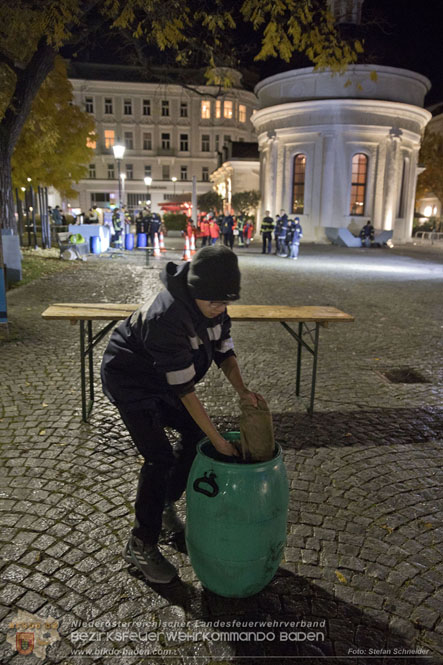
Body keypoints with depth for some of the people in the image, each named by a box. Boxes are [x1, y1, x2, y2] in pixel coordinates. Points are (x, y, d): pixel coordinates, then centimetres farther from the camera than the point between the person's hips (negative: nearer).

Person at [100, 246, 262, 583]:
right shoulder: (167, 318, -38)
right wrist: (219, 440, -29)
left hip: (159, 377, 8)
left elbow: (225, 352, -4)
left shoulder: (213, 307, -13)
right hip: (129, 380, -8)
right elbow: (184, 389, -34)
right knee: (160, 457, -12)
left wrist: (243, 391, -22)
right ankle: (141, 546, 7)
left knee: (196, 432, 10)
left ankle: (165, 505, 30)